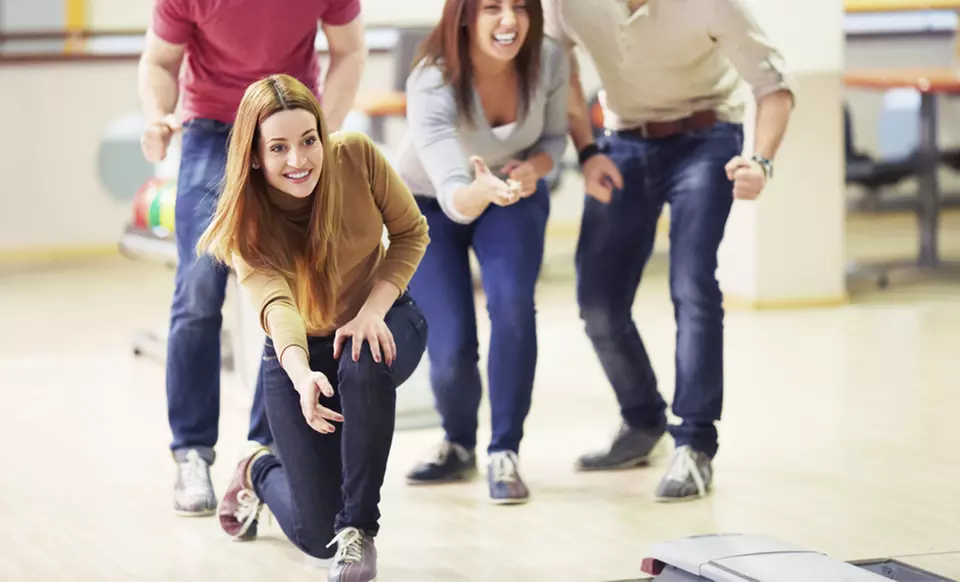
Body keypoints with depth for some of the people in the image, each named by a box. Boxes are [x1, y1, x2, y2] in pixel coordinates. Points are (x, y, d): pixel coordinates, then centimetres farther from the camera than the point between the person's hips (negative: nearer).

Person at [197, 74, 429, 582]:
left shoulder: (357, 156, -22)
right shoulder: (246, 222, -25)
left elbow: (411, 233, -9)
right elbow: (274, 305, -40)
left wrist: (373, 309, -25)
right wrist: (301, 376, -59)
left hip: (381, 320, 1)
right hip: (301, 353, -1)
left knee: (364, 365, -39)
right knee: (315, 534, -5)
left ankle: (358, 531, -23)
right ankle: (259, 471, 32)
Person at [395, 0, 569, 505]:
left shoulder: (548, 62, -24)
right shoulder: (431, 85, -35)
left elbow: (554, 136, -4)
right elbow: (453, 197, -43)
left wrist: (535, 167, -26)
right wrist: (482, 190, -66)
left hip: (516, 195, 2)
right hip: (427, 204, -2)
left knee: (512, 301, -27)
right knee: (451, 349, -12)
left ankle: (504, 454, -12)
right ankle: (458, 445, 22)